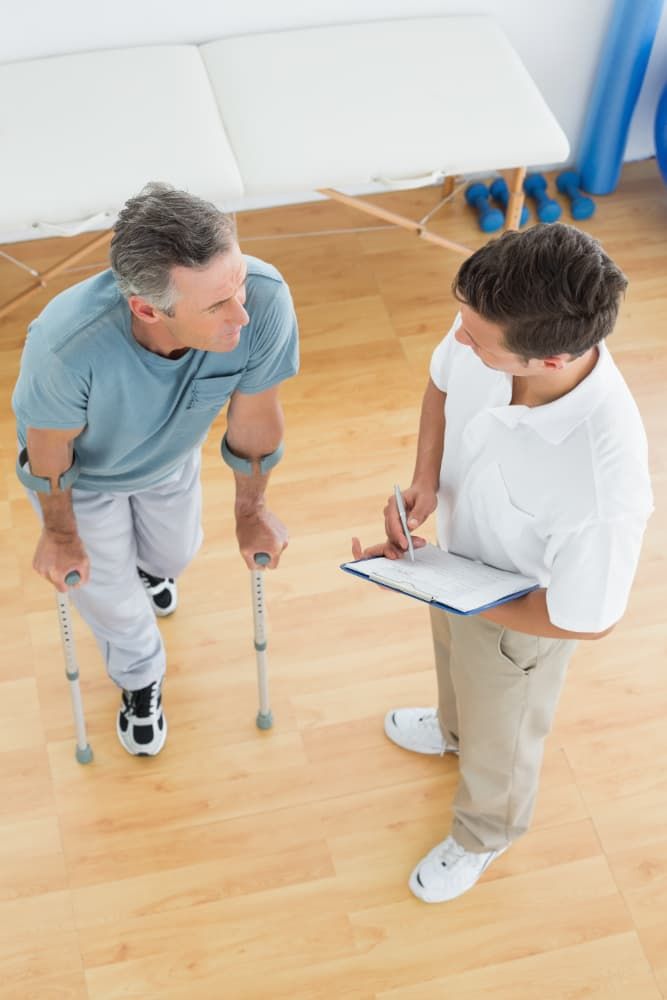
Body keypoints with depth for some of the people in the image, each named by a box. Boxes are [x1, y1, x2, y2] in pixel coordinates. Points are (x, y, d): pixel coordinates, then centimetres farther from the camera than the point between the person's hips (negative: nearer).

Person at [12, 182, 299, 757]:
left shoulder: (265, 299, -42)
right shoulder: (66, 344, -49)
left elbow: (254, 418, -20)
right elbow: (48, 450, -24)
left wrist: (251, 510, -2)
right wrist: (60, 532, -5)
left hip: (173, 455, 3)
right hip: (84, 476, -2)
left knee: (175, 553, 32)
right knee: (113, 600, 21)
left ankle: (150, 567, 72)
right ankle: (140, 680, 57)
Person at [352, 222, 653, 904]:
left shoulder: (604, 484, -47)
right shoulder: (490, 325, -31)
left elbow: (587, 618, -29)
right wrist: (424, 481, -20)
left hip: (521, 616, -5)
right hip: (459, 559, 5)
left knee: (499, 739, 26)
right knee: (452, 659, 37)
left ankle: (483, 835, 61)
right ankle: (453, 728, 73)